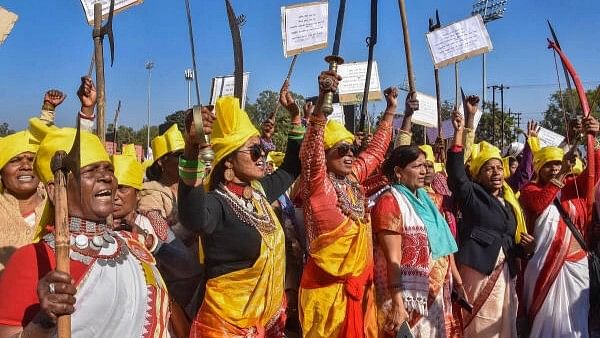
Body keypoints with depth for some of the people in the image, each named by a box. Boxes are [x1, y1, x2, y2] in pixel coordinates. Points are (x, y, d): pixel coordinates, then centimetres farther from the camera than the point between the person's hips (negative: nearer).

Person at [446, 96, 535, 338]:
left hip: (505, 274, 7)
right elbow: (456, 173, -21)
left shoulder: (509, 203, 16)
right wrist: (459, 132, -24)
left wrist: (526, 247, 2)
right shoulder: (472, 196, -3)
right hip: (478, 272, -6)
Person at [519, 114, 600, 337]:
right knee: (546, 319, 4)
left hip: (575, 265, 3)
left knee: (575, 320, 11)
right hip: (544, 266, -3)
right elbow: (539, 203, -23)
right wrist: (561, 175, -26)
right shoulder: (530, 189, -1)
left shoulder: (575, 186, 8)